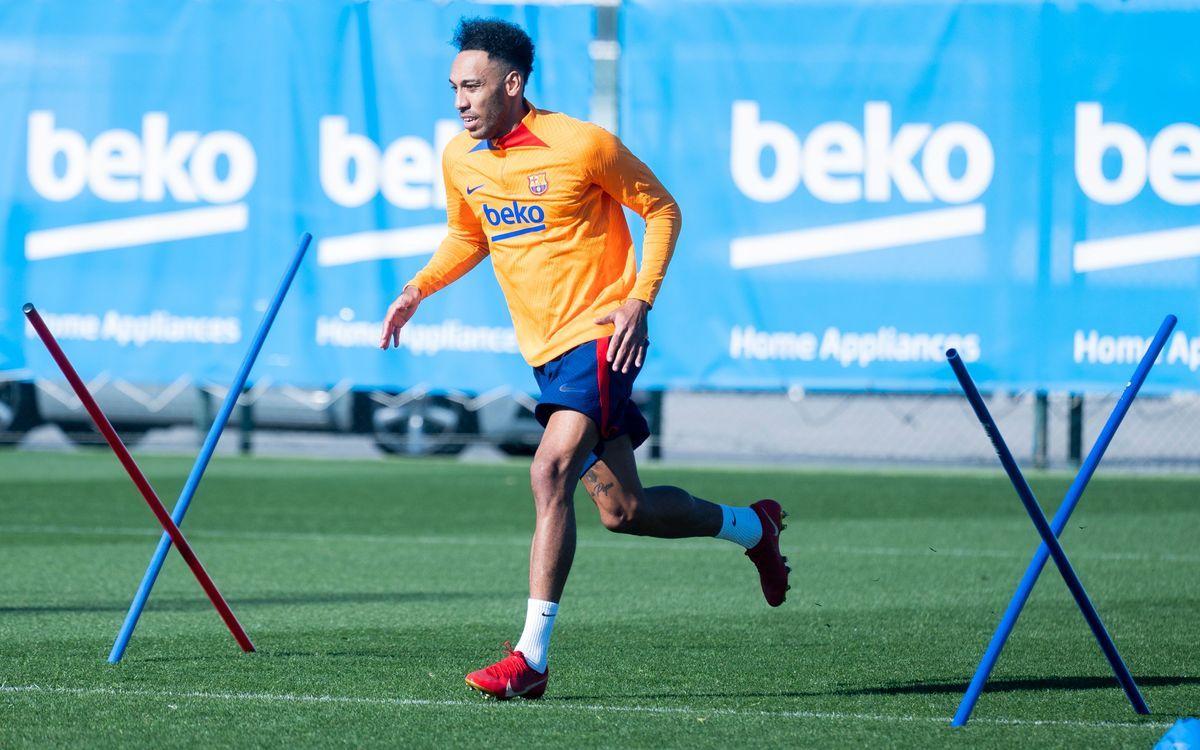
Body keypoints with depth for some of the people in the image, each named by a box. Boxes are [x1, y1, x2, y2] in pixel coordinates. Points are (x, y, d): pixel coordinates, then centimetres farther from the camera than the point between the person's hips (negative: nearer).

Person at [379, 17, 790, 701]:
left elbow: (662, 210, -4)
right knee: (622, 509, 10)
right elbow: (466, 237, 23)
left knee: (551, 473, -24)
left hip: (601, 335, -7)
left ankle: (532, 657, -24)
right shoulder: (460, 160, 4)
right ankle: (752, 527, 37)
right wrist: (417, 291, 6)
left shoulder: (582, 145, -14)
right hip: (547, 351, 7)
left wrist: (639, 300, -14)